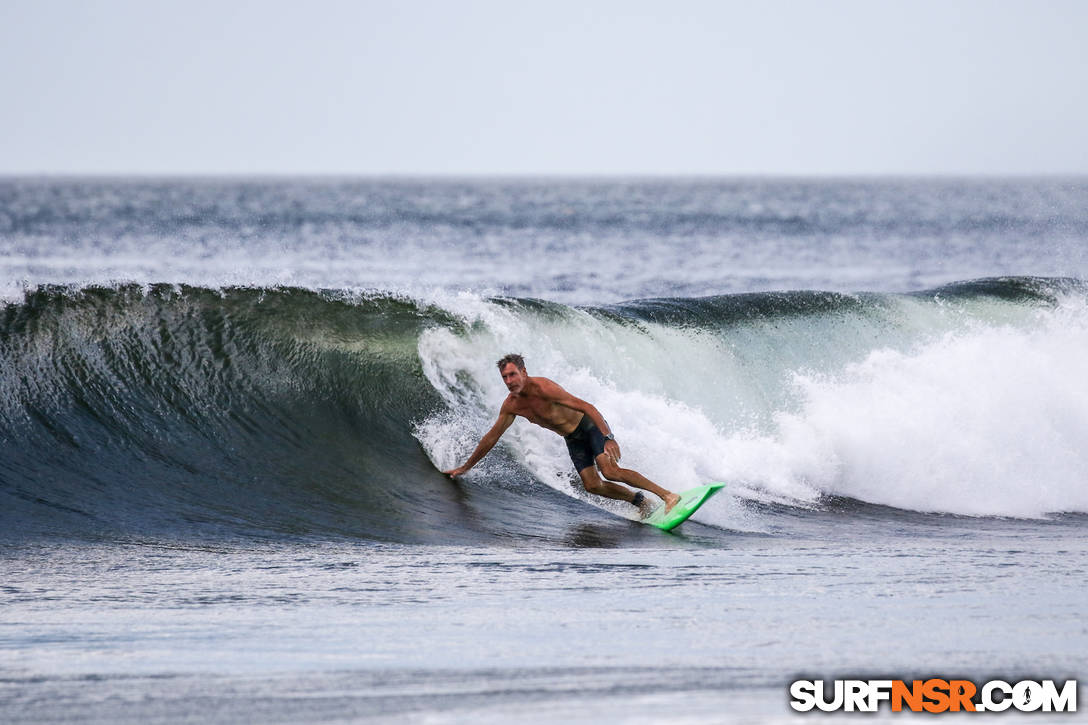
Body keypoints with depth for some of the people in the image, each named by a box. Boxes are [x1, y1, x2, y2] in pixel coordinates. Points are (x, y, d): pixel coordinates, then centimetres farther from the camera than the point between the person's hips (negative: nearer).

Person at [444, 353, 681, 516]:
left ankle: (668, 495, -22)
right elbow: (492, 437, 8)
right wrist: (466, 467, 11)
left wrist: (608, 438, -39)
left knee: (610, 471, -25)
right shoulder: (511, 405, -7)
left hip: (590, 425, -7)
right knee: (592, 485, -8)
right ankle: (639, 500, 11)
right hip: (572, 438, 7)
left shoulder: (542, 388, -28)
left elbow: (587, 407, -30)